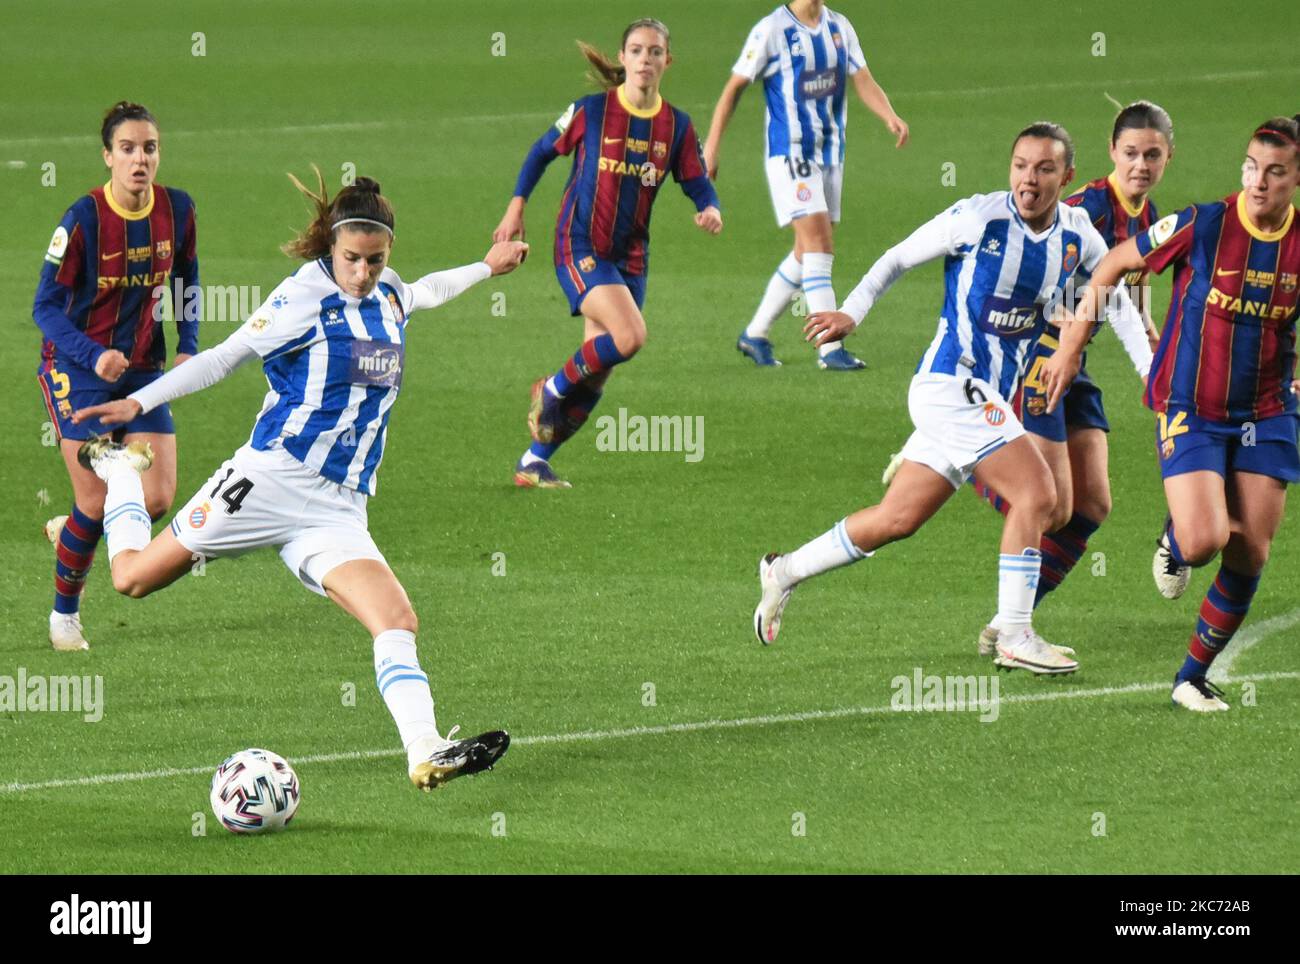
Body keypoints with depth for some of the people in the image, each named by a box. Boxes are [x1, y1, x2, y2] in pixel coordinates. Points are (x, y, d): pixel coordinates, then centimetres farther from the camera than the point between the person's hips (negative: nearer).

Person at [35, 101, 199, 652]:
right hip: (77, 369, -5)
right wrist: (95, 356, -29)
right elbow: (46, 306, -15)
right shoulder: (83, 220, -18)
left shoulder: (178, 210, -5)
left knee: (157, 500, -4)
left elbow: (187, 282, 14)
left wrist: (188, 350, 3)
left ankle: (70, 532, 28)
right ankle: (64, 615, 17)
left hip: (143, 370, 5)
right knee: (97, 503, -6)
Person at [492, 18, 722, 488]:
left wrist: (711, 210, -16)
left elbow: (697, 183, 7)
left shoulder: (677, 126, 2)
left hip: (630, 256, 5)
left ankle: (534, 461, 19)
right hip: (580, 248, -5)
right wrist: (516, 207, 2)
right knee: (629, 336, -26)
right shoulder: (591, 111, -7)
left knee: (595, 374, 6)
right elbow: (542, 152, 5)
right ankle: (552, 389, -1)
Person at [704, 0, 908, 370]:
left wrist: (890, 117, -18)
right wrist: (711, 146, -6)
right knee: (818, 241, -16)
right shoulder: (772, 30, -8)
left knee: (808, 252, 10)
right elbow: (735, 87, -4)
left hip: (830, 153, 7)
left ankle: (755, 334, 25)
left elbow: (863, 82, 2)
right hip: (789, 151, -7)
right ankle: (829, 349, -18)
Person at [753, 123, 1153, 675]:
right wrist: (852, 311, -10)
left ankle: (785, 572, 25)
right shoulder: (979, 217, -13)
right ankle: (1014, 636, -10)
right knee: (1036, 492, -17)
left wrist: (1151, 369, 13)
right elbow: (900, 257, -2)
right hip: (951, 382, -7)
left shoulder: (1077, 233, 4)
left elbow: (1116, 297, 19)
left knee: (898, 519, 9)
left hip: (990, 397, 7)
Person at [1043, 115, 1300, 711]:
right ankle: (1173, 539, 20)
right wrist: (1071, 346, 1)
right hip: (1190, 409, -3)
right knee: (1204, 539, -20)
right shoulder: (1203, 226, -14)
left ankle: (1194, 677, 17)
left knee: (1250, 556, -2)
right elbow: (1116, 263, 0)